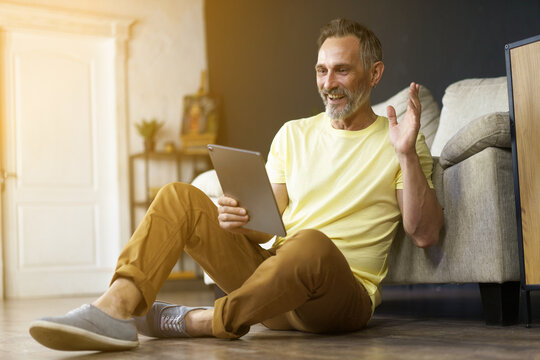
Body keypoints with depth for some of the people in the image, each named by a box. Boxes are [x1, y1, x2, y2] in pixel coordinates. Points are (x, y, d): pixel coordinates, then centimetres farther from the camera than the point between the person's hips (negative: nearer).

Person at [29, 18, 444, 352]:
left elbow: (425, 234, -6)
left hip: (344, 293, -4)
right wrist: (238, 217, -11)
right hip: (271, 267, 5)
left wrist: (407, 156, -18)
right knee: (180, 197, -10)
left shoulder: (395, 143, 4)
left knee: (310, 243, -40)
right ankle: (116, 310, -31)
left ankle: (196, 322, -21)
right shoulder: (294, 134, 16)